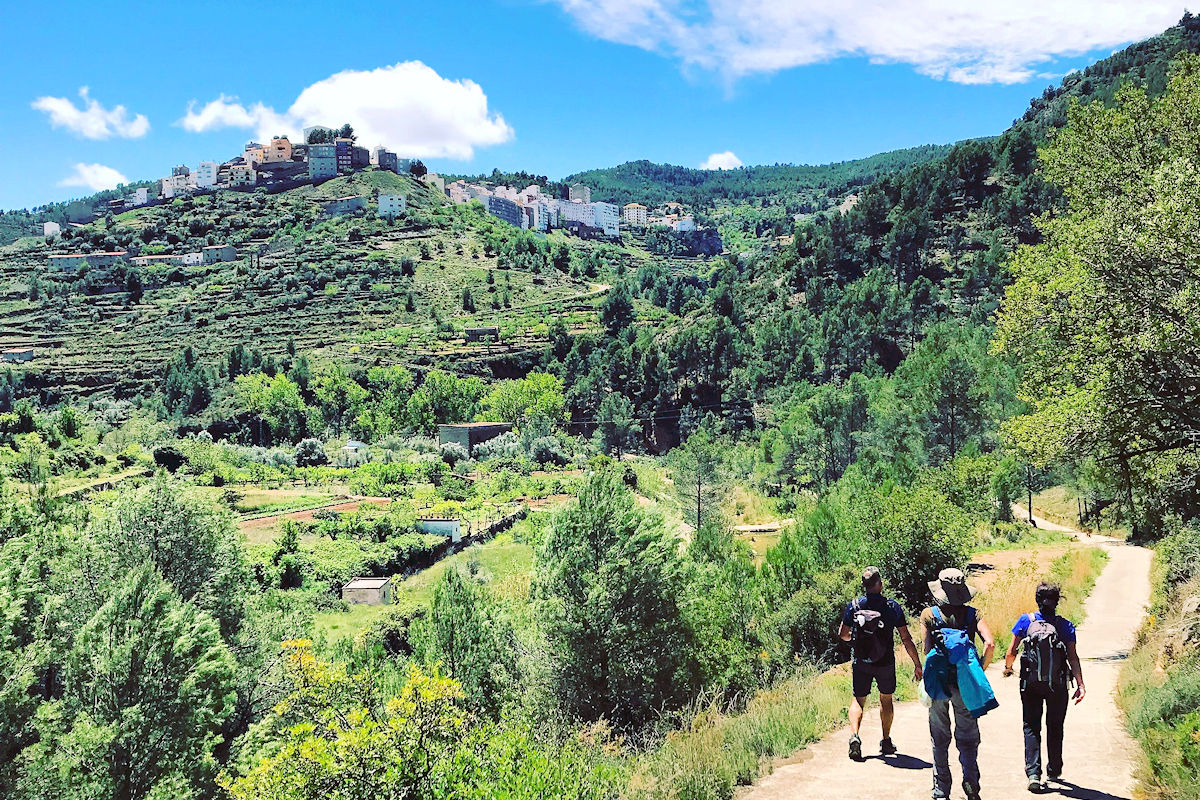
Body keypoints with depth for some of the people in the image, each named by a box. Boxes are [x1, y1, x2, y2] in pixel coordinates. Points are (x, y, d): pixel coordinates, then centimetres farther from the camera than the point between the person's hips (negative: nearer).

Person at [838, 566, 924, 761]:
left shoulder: (853, 606, -7)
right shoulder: (893, 607, -10)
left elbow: (842, 635, 2)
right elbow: (906, 639, -8)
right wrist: (917, 665, -1)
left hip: (861, 663, 0)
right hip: (885, 663, 0)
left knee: (858, 700, 12)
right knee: (886, 699, 21)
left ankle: (854, 736, -10)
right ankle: (886, 742, 25)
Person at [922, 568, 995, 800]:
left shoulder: (929, 615, -5)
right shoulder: (972, 614, -1)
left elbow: (928, 650, -11)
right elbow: (990, 644, -12)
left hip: (937, 682, 0)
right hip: (965, 684, 0)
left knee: (939, 739, 12)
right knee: (968, 737, 14)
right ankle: (971, 781, 0)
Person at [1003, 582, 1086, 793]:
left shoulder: (1026, 621, -4)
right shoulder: (1065, 625, -3)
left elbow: (1011, 652, -1)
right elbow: (1073, 657, -9)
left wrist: (1008, 668, 18)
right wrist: (1080, 685, -8)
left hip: (1031, 684, -1)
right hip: (1057, 686, 1)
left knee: (1032, 728, 5)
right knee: (1055, 728, 19)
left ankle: (1033, 773, -9)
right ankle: (1054, 771, 30)